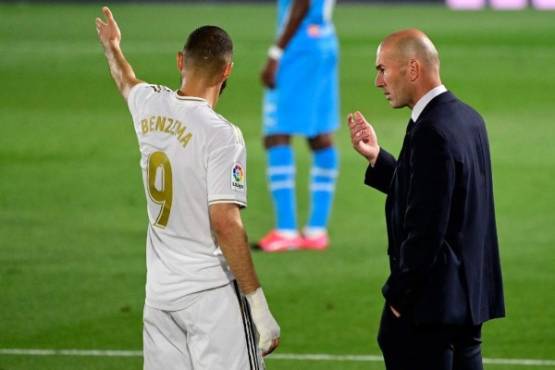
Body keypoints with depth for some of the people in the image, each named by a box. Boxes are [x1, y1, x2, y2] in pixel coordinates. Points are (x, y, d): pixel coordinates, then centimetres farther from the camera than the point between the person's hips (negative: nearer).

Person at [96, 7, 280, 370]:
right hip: (212, 295, -7)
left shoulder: (149, 105, 5)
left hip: (158, 292, 7)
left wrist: (113, 49, 54)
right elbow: (225, 222, -21)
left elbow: (128, 83, 30)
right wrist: (260, 309, -18)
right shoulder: (220, 134, -16)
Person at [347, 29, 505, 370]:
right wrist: (376, 157, 11)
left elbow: (425, 229, -23)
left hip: (430, 303, -10)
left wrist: (398, 297, -14)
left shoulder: (432, 133, -20)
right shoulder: (467, 118, 10)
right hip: (470, 296, 10)